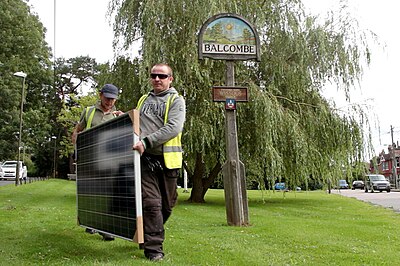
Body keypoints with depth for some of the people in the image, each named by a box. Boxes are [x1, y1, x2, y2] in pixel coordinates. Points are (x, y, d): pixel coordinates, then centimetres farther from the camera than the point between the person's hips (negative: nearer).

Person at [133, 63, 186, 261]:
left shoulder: (176, 100, 2)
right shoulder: (143, 100, 18)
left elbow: (173, 128, -13)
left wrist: (146, 142, -22)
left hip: (167, 159, -1)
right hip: (145, 158, 2)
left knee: (167, 204, 9)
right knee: (151, 202, -9)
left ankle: (149, 236, 32)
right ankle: (153, 248, -2)